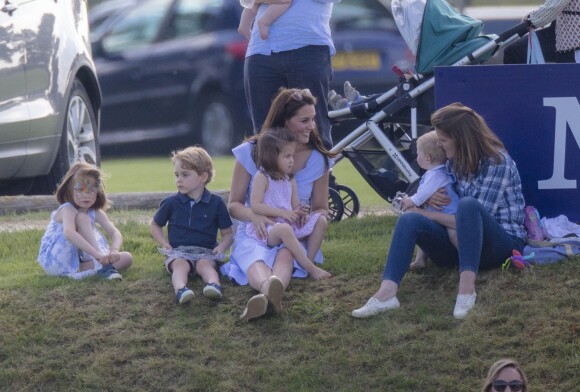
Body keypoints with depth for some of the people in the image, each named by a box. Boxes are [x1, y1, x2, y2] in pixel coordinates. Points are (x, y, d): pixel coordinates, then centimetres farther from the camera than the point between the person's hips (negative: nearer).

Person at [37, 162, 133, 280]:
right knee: (82, 218, -26)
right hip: (54, 260, -7)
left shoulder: (96, 213, 1)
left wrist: (114, 251, -36)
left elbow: (115, 233, -11)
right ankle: (103, 266, -36)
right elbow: (69, 233, -41)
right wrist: (97, 254, -52)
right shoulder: (67, 210, -20)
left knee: (127, 258, -6)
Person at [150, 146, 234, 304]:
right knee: (180, 265, -33)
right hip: (177, 254, 0)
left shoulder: (216, 203, 5)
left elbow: (228, 233, 11)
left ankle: (214, 285, -64)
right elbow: (154, 225, 23)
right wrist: (165, 244, 6)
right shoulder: (171, 203, 8)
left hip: (205, 253, 0)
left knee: (205, 264, -33)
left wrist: (222, 247, -11)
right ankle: (180, 289, -64)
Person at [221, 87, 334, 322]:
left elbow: (321, 209, 14)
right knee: (257, 261, -40)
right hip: (255, 232, -1)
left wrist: (318, 218, -14)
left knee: (285, 255, -39)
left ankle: (268, 294, -74)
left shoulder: (318, 159, 5)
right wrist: (254, 215, -22)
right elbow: (234, 204, 2)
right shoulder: (252, 152, -1)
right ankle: (270, 290, -77)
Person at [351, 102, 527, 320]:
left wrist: (431, 215, -12)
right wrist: (429, 199, -1)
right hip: (461, 240, 7)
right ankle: (386, 293, -42)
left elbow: (477, 215, -19)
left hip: (502, 242, -7)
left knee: (468, 205, -37)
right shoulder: (456, 161, 8)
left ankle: (467, 288, -48)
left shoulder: (498, 163, -14)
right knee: (410, 220, -20)